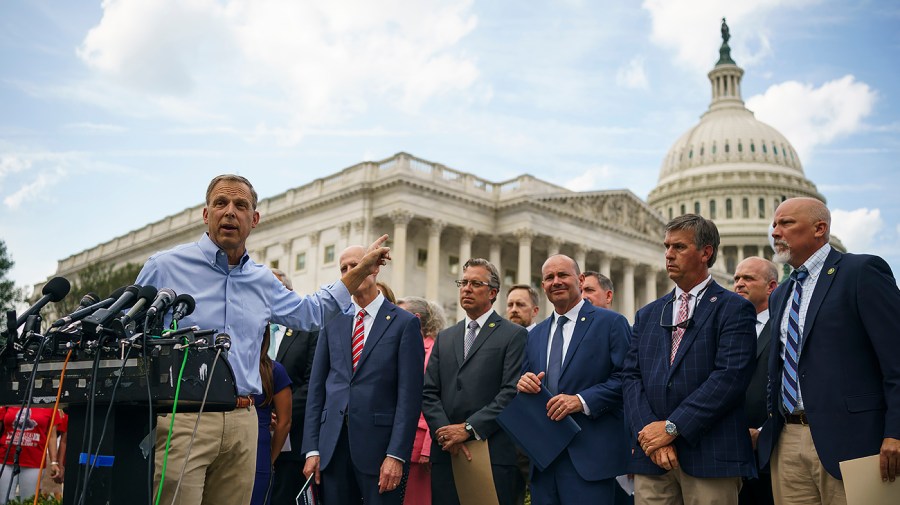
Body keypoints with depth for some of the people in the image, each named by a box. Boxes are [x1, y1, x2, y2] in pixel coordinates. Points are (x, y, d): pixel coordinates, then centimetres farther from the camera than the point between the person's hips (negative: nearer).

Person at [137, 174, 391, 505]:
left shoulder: (263, 281, 14)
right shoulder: (164, 267, 1)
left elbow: (310, 313, 27)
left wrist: (361, 271, 25)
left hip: (242, 423, 5)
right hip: (181, 419, -4)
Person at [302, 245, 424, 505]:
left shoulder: (405, 323, -2)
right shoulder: (333, 322, 11)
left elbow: (409, 394, -6)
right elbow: (317, 387, 9)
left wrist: (396, 454, -12)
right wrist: (312, 449, 3)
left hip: (378, 443, -3)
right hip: (333, 444, 4)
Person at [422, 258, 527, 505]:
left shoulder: (514, 335, 1)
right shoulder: (444, 337, 17)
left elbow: (511, 393, -9)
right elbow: (429, 393, 9)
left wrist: (469, 429, -13)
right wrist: (446, 433, -6)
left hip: (493, 454, -4)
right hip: (445, 453, 4)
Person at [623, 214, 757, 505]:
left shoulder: (734, 309, 1)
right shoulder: (647, 315, 16)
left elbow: (730, 377, -11)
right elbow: (631, 377, 8)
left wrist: (672, 427, -14)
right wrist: (650, 435, -8)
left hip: (710, 456, -4)